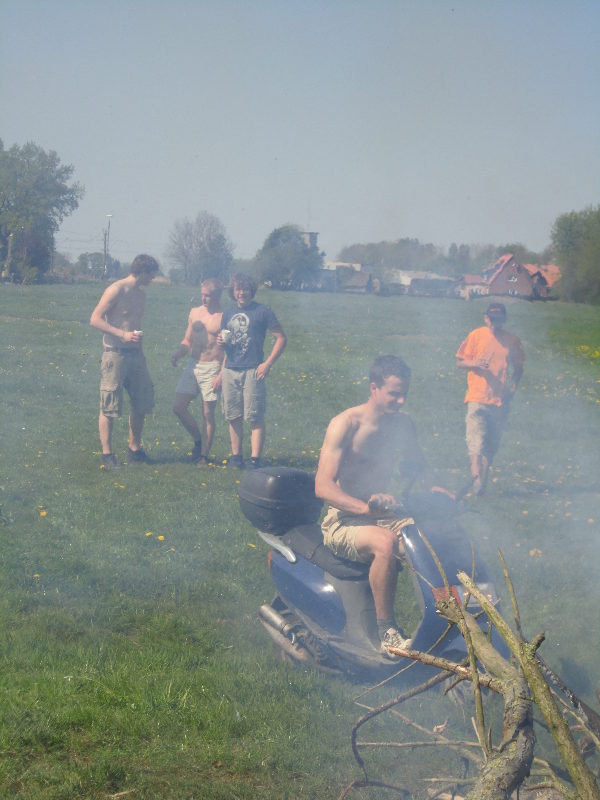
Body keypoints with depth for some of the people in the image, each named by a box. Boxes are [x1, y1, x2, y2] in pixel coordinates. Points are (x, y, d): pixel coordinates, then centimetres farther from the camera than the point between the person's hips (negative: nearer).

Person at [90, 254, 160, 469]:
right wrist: (123, 334, -21)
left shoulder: (141, 294, 14)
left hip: (135, 354, 8)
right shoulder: (117, 290, -11)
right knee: (109, 407, -2)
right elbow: (95, 319, -15)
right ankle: (107, 454, 4)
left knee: (142, 403, 10)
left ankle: (134, 450, 22)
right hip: (115, 353, -8)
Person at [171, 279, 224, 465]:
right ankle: (198, 441, 19)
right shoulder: (195, 313, 12)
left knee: (208, 413, -2)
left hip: (212, 367, -5)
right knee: (178, 407, -2)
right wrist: (178, 354, -2)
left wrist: (221, 375, -15)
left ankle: (204, 455, 8)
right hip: (192, 365, 5)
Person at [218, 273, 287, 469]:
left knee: (255, 417, -8)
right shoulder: (228, 314, 15)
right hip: (230, 371, 5)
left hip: (252, 371, -5)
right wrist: (222, 342, 1)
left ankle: (255, 459, -9)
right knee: (233, 416, 7)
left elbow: (281, 338, 0)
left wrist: (268, 363, -9)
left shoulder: (262, 312, 0)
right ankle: (236, 455, 15)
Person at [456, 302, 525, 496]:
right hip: (477, 398, -3)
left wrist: (513, 383, -1)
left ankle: (483, 479, 18)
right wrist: (475, 363, -15)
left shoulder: (512, 340, 7)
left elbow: (518, 366, 18)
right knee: (475, 441, -16)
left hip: (501, 400, 3)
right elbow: (459, 361, 5)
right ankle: (476, 478, -23)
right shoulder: (476, 336, 1)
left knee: (492, 444, 8)